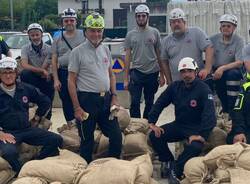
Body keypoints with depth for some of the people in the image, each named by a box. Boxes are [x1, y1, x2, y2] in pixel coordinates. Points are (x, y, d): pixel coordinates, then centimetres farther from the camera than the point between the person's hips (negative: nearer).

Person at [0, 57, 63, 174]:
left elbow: (45, 101, 22)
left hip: (27, 129, 5)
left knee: (56, 140, -10)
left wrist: (37, 118, 16)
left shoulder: (26, 89, 8)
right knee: (9, 152, -38)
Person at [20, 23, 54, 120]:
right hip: (32, 79, 1)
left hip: (46, 79, 0)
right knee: (24, 73, -31)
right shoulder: (25, 48, -5)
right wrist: (42, 71, -30)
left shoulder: (48, 49, -9)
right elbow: (24, 65, -22)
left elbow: (45, 68, -13)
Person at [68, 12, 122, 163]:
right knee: (87, 141, 5)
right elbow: (71, 81, -8)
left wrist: (114, 97, 6)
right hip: (87, 100, -5)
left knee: (116, 136, 6)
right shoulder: (78, 52, -6)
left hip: (106, 99, 5)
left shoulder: (105, 50, 10)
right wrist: (77, 107, -12)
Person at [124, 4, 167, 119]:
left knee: (149, 103, 10)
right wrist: (126, 78, 1)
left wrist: (162, 75, 2)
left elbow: (159, 55, 5)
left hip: (152, 72, 1)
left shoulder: (154, 33, 2)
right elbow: (127, 57, 5)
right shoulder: (130, 35, 4)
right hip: (136, 73, 0)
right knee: (135, 102, -4)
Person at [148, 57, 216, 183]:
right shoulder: (175, 87, 1)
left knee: (195, 146, -35)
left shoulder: (204, 89, -15)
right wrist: (152, 122, -6)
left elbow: (209, 114, -23)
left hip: (196, 128, -5)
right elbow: (159, 104, 6)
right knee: (154, 136, -14)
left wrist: (202, 135, -33)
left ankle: (175, 170, -13)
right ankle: (168, 161, 8)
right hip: (179, 124, 5)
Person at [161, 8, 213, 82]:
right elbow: (164, 62, 16)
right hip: (177, 84, 3)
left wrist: (207, 69, -20)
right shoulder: (166, 41, 9)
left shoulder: (196, 32, -1)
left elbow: (209, 48, -9)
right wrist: (169, 81, 11)